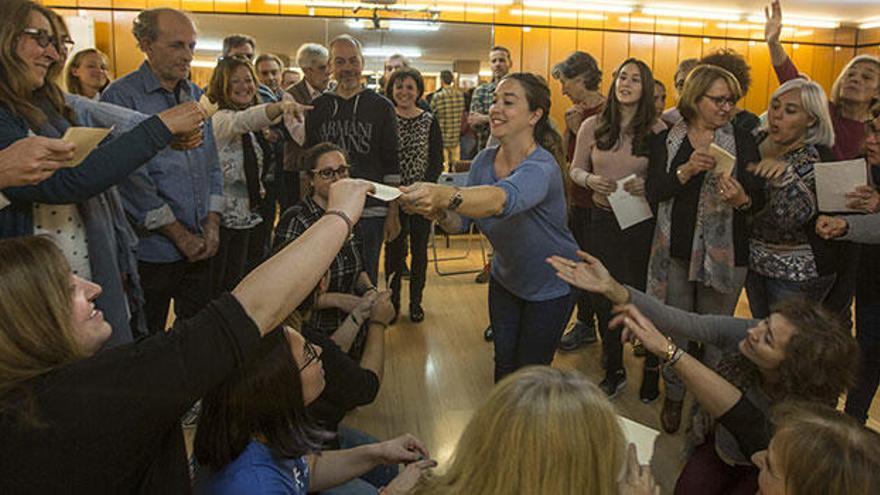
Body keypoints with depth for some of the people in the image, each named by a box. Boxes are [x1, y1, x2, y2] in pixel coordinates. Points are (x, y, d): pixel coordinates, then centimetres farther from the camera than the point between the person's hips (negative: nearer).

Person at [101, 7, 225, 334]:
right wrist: (180, 235, -12)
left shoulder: (196, 96, 11)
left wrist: (212, 222, 2)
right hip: (152, 250, -5)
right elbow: (131, 179, -14)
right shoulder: (121, 96, -8)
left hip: (200, 246, 6)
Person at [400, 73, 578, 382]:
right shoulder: (485, 160, -10)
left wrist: (443, 195, -69)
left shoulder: (542, 168, -31)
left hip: (549, 287, -5)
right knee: (504, 365, 18)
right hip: (505, 279, 5)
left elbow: (501, 198, -53)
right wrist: (438, 213, -31)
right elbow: (461, 222, -9)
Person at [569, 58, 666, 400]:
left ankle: (651, 370, 29)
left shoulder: (658, 130, -5)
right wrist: (590, 180, -12)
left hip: (643, 221, -2)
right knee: (605, 296, 11)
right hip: (603, 219, 3)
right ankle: (614, 370, 31)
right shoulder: (592, 126, 1)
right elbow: (575, 169, 8)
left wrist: (646, 185, -19)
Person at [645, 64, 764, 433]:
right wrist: (687, 171, -22)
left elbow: (760, 200, -2)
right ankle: (674, 396, 33)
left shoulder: (742, 141, 0)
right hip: (675, 249, 1)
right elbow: (653, 193, -7)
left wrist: (743, 199, -25)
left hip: (724, 252, -1)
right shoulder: (667, 142, 3)